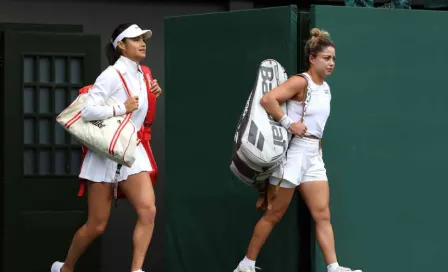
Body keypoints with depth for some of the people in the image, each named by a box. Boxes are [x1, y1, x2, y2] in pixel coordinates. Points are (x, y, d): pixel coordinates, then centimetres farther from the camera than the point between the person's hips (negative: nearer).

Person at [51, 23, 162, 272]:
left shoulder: (141, 74, 8)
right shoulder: (112, 75, -15)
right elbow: (87, 111, -21)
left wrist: (153, 94, 7)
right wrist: (122, 108, -23)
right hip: (106, 153, -6)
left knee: (148, 210, -15)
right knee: (97, 225, 2)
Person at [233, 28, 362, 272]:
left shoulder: (325, 88, 11)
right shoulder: (301, 82, -14)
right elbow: (267, 99, -25)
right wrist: (289, 123, -22)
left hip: (313, 156, 8)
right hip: (293, 152, -8)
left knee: (323, 214, 0)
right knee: (274, 215, 0)